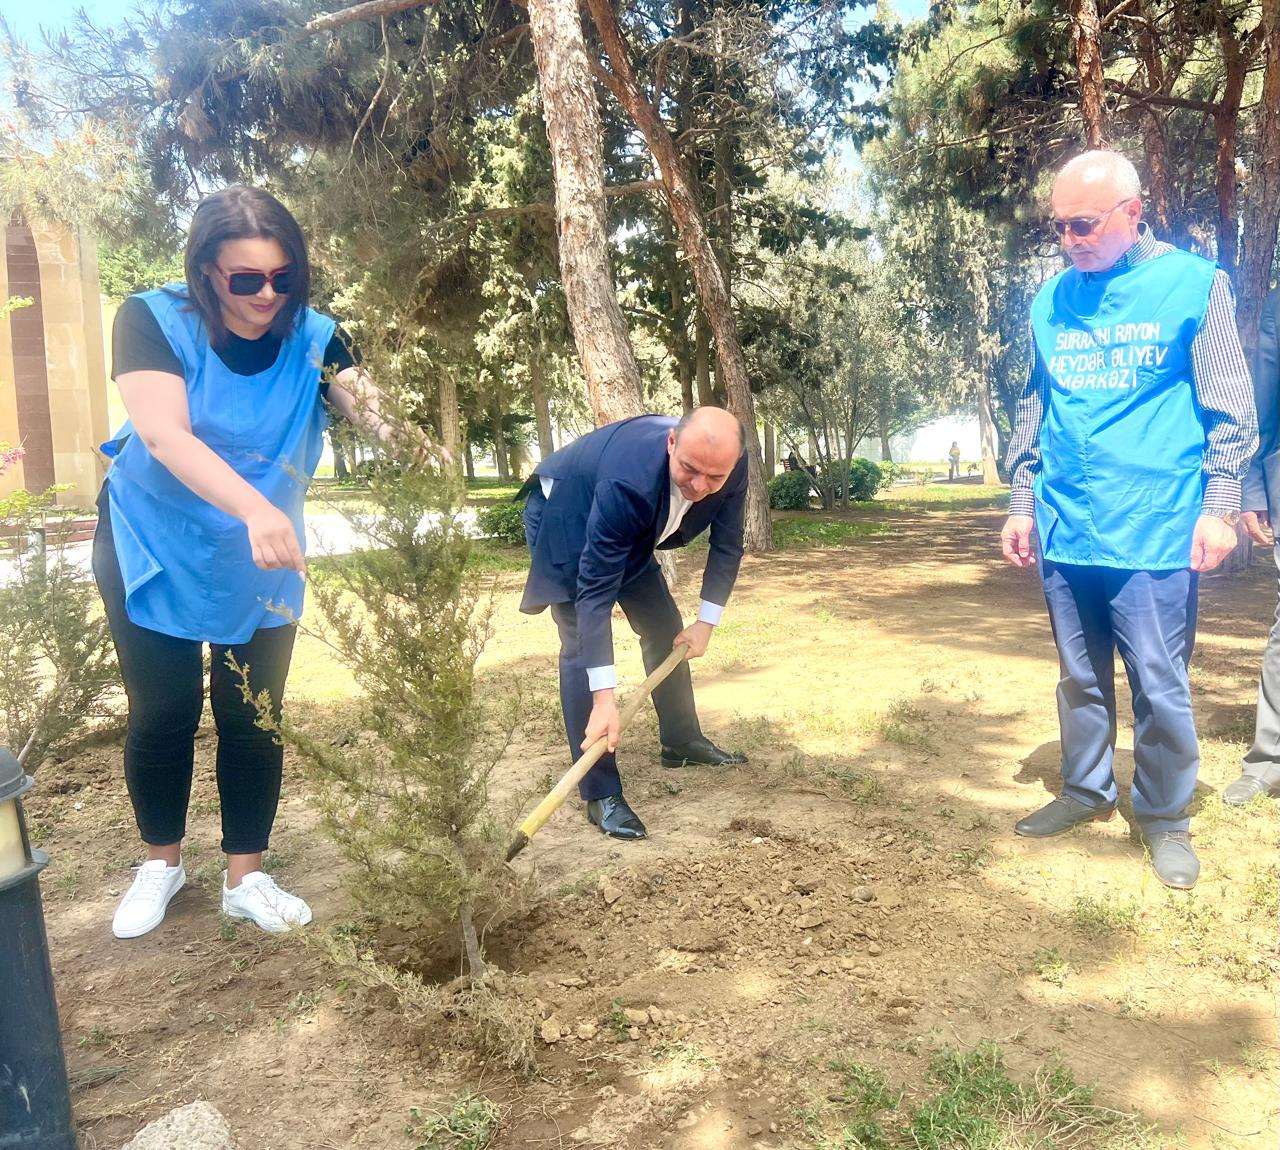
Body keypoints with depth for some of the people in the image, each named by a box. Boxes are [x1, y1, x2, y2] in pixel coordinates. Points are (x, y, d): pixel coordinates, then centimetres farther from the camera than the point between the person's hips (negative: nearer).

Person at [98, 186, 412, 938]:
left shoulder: (313, 337, -13)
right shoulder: (153, 321, -19)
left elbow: (372, 408, -29)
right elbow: (163, 434, -34)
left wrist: (380, 411, -55)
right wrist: (253, 507, -51)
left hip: (261, 564, 2)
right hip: (155, 552, -1)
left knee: (252, 719, 5)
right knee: (162, 714, 6)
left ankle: (246, 878, 21)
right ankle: (161, 864, 30)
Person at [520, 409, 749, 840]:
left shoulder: (729, 466, -25)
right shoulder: (629, 480, -43)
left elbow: (727, 545, -7)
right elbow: (595, 588, -41)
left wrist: (705, 622, -13)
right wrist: (603, 699, -43)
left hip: (633, 530, 7)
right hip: (563, 517, -7)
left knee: (666, 628, 10)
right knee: (583, 645, -16)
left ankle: (682, 741, 30)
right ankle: (601, 795, -11)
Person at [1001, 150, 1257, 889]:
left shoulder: (1193, 283, -2)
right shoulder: (1053, 298, 10)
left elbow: (1229, 409, -2)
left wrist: (1220, 504, -8)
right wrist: (1023, 504, 13)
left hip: (1155, 531, -4)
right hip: (1065, 531, 4)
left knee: (1159, 685, 3)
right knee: (1081, 678, 15)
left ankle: (1165, 815, 21)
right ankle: (1087, 791, 32)